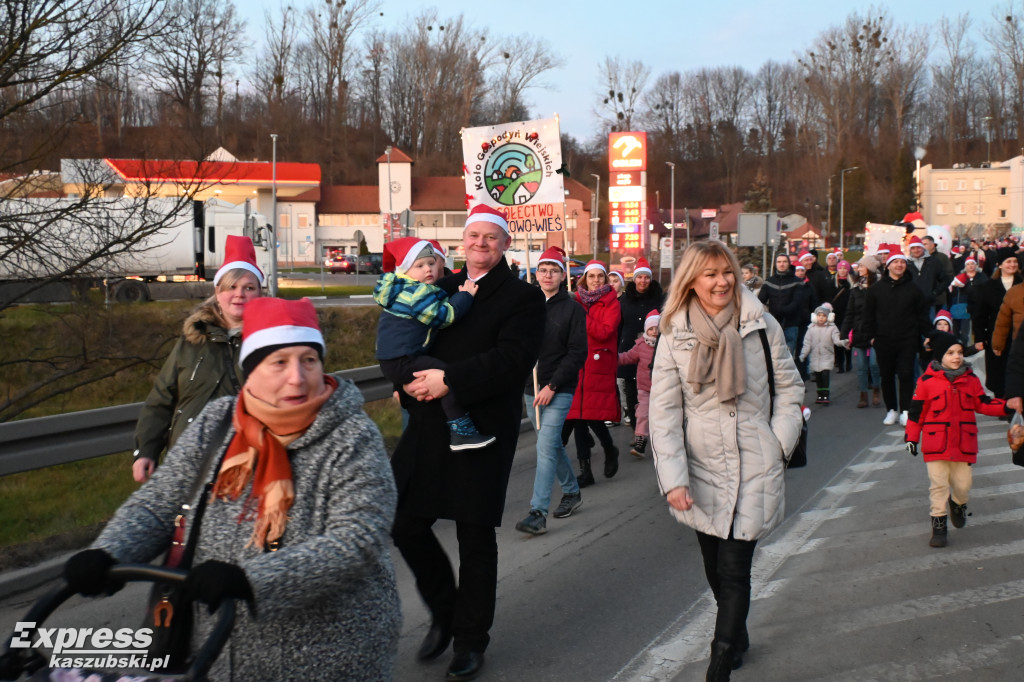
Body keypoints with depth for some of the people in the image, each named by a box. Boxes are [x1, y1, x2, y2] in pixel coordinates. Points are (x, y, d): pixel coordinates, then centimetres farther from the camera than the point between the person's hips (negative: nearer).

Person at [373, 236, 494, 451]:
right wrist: (464, 296, -11)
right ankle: (461, 433, -27)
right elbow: (442, 316, -19)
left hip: (391, 359, 12)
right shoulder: (417, 293, -16)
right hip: (401, 362, -12)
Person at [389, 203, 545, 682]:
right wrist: (412, 380, -3)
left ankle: (470, 640, 21)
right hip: (428, 425, 5)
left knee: (475, 539, 4)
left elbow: (512, 359, -16)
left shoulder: (522, 297, -3)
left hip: (482, 430, -5)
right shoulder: (442, 288, 14)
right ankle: (444, 613, 29)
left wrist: (449, 380, -21)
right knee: (406, 525, 5)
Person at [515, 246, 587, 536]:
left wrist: (552, 386, -14)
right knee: (553, 445, 16)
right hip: (532, 389, 5)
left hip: (559, 390, -5)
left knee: (546, 447, -12)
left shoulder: (572, 309, -4)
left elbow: (577, 353, -8)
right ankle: (572, 492, 36)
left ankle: (538, 512, -13)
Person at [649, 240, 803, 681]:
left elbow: (790, 386, 8)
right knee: (715, 567, 14)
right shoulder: (674, 335, -4)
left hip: (754, 468, -1)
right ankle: (737, 636, 38)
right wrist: (673, 478, -15)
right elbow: (664, 411, -7)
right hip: (702, 468, 2)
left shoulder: (762, 326, -3)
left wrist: (780, 442, -2)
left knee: (734, 569, -6)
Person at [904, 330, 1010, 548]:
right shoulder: (927, 381, -5)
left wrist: (1006, 406, -5)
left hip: (964, 445, 3)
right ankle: (938, 524, 9)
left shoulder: (970, 380, 5)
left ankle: (958, 504, 41)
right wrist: (911, 438, 0)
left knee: (963, 484, 7)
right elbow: (917, 411, 0)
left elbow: (983, 404, 10)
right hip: (936, 445, -3)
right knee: (939, 483, -2)